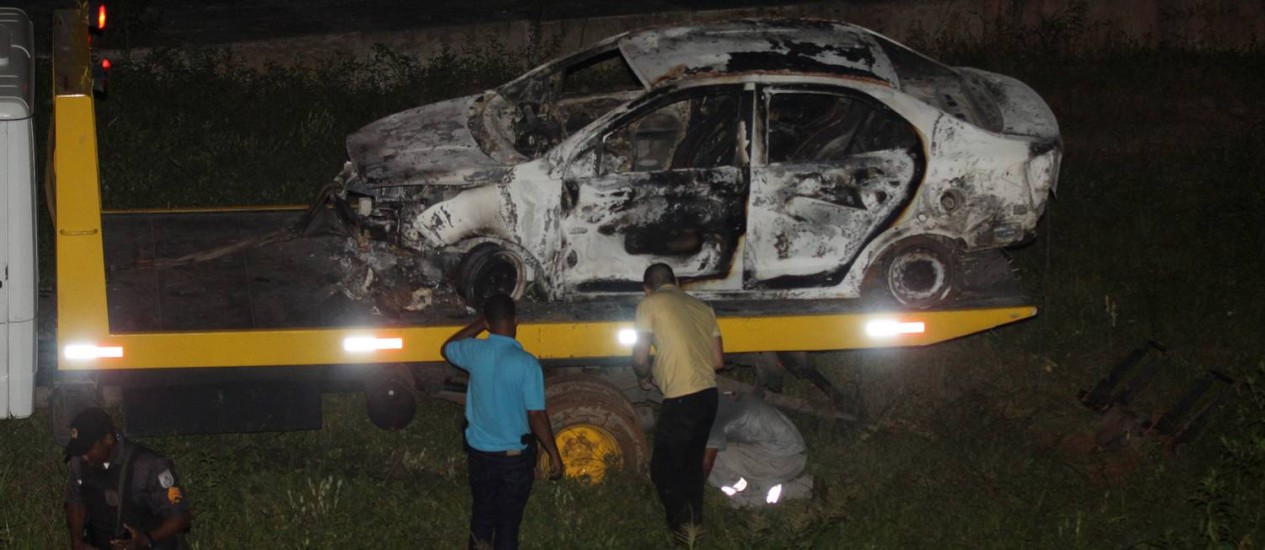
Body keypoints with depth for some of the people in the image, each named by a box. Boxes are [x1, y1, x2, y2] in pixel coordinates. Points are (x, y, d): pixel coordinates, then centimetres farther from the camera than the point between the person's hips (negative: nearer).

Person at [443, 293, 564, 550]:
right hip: (514, 456, -4)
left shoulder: (475, 352, -9)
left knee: (482, 514, 20)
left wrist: (479, 324, 16)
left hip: (479, 452, 4)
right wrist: (554, 454, -8)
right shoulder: (526, 364, -22)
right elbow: (536, 416, -19)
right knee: (508, 520, 9)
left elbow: (447, 348, 16)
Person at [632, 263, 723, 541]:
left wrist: (645, 376, 18)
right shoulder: (702, 308, 16)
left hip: (681, 400, -7)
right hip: (708, 394, 7)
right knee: (692, 463, 21)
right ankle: (695, 521, 28)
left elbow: (640, 359, -3)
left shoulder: (650, 304, -2)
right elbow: (718, 361, 16)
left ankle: (682, 530, -3)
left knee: (664, 469, 3)